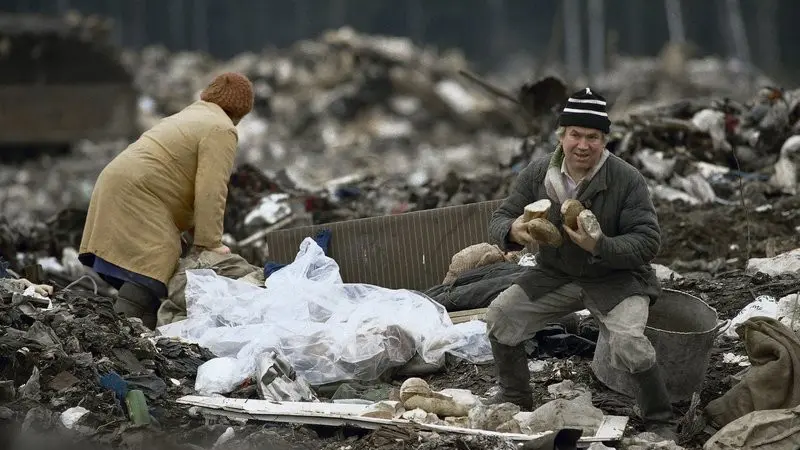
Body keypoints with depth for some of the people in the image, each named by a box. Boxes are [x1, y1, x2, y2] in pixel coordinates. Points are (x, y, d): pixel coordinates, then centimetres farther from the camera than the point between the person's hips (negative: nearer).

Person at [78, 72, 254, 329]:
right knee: (151, 270, -17)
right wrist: (210, 243, -11)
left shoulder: (190, 115, 28)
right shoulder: (221, 130, -4)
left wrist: (197, 233, 24)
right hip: (137, 195, -10)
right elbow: (211, 191, -14)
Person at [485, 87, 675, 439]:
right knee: (499, 317, -8)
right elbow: (499, 220, -5)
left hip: (615, 279, -4)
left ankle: (660, 423, -3)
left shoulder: (627, 179, -20)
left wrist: (601, 246, -38)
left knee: (629, 344, -28)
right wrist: (513, 232, -31)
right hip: (555, 276, 5)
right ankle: (515, 399, 17)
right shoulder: (538, 173, -9)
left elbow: (648, 241, -21)